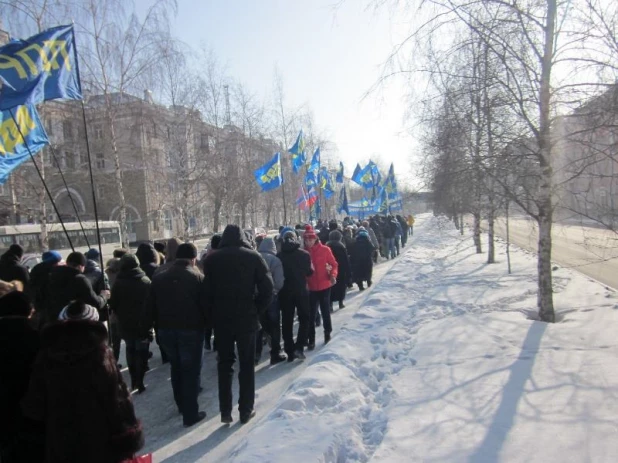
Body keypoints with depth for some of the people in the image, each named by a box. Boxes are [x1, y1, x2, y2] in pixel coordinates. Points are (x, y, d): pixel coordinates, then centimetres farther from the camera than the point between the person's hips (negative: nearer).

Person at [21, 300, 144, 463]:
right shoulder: (101, 354, -14)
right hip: (99, 445, -3)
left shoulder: (46, 357, -3)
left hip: (61, 448, 3)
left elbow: (33, 407, 4)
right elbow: (119, 400, -16)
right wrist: (128, 441, -8)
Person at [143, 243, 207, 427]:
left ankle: (181, 405, 34)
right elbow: (206, 306, -11)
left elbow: (149, 308, 5)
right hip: (191, 330, -5)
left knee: (176, 367, 22)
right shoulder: (198, 278, -9)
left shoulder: (158, 278, 4)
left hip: (166, 330, 5)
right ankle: (190, 414, 9)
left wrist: (144, 330, 12)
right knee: (191, 371, 5)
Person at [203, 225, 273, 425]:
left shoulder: (211, 259, 1)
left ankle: (225, 411, 17)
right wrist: (257, 310, 1)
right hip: (246, 319, -1)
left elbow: (206, 291, -1)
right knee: (247, 365, 11)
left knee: (224, 364, 14)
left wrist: (213, 313, 8)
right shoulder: (253, 256, -3)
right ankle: (246, 410, 17)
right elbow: (267, 289, -9)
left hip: (221, 319, 2)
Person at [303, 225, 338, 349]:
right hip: (310, 288, 1)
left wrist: (333, 275, -18)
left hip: (324, 286, 0)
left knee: (325, 311, 15)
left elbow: (334, 264, -1)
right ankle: (311, 340, 13)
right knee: (311, 314, 4)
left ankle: (327, 333, 35)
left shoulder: (325, 249, -8)